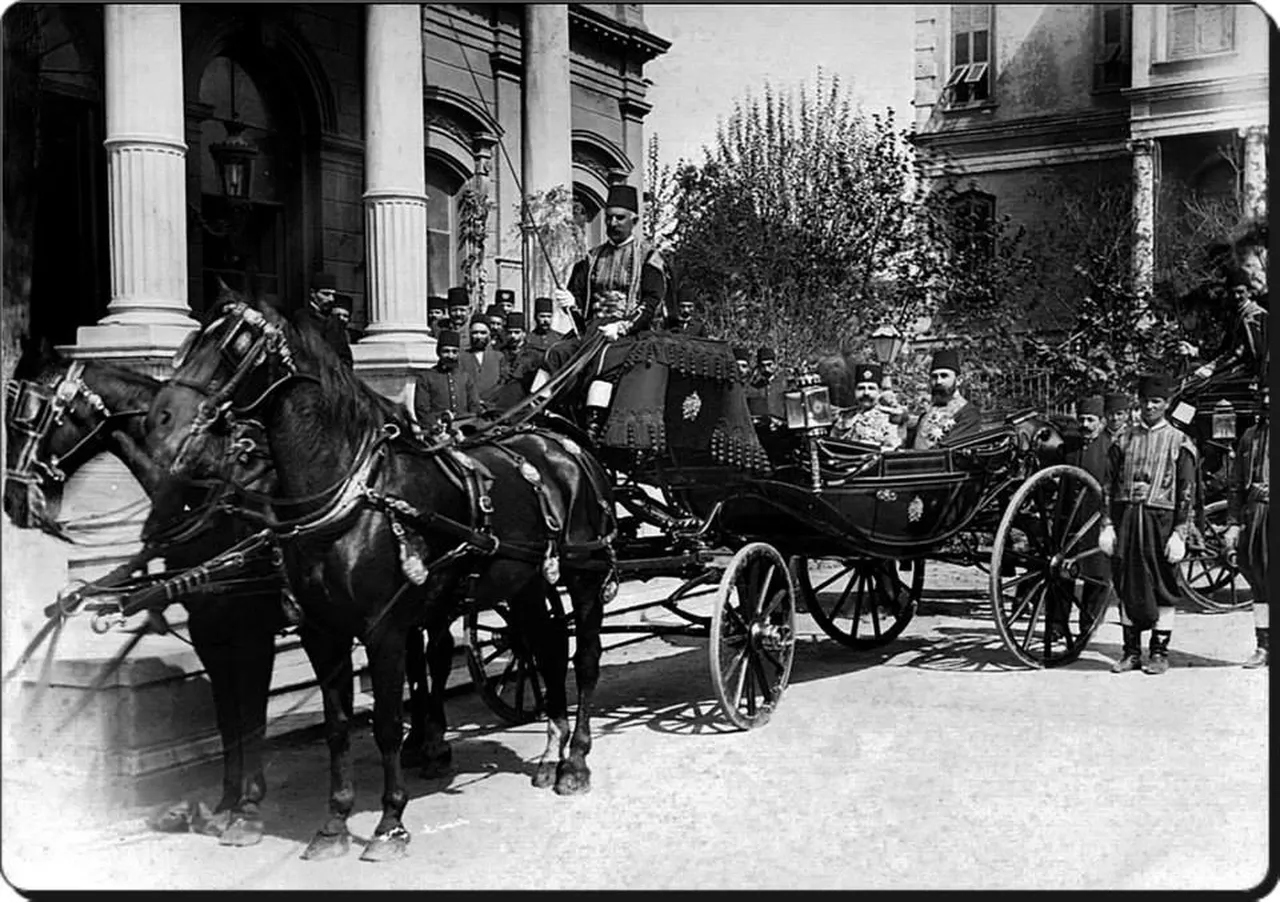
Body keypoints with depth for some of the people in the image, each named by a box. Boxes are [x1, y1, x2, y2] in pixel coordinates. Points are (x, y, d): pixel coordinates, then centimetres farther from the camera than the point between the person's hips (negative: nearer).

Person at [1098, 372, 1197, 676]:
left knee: (1163, 588, 2)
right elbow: (1111, 484, 10)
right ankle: (1131, 652, 16)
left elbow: (1186, 492, -2)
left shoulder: (1179, 442, 2)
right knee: (1126, 586, 6)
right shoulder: (1125, 438, 11)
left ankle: (1160, 653, 13)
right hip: (1126, 518, 3)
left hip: (1160, 520, -3)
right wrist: (1107, 524, 3)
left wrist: (1179, 533, -9)